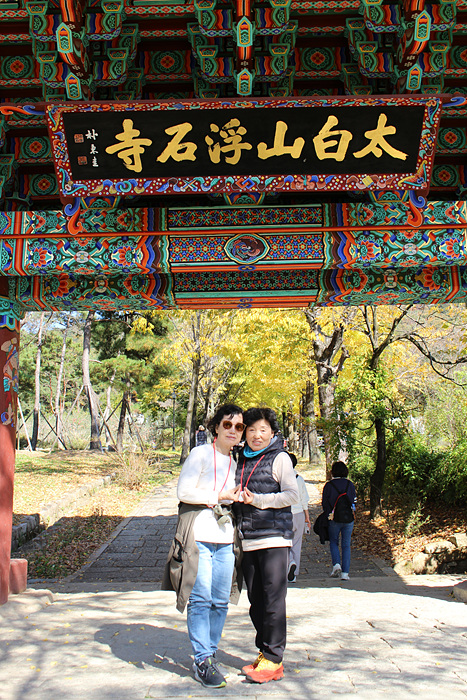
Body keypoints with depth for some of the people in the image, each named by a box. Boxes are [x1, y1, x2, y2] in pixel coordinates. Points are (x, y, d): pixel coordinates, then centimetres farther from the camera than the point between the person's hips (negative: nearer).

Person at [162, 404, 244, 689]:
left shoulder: (236, 462, 16)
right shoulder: (200, 454, -3)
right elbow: (184, 492, -10)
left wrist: (237, 499, 7)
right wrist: (219, 497, -11)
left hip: (225, 540, 6)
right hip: (198, 536, -6)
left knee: (221, 601, 6)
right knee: (200, 599, -6)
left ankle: (210, 655, 19)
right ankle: (202, 660, 3)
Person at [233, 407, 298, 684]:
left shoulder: (280, 458, -2)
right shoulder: (242, 460, 17)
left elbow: (292, 495, -8)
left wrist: (258, 500, -15)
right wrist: (236, 498, 6)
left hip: (274, 537, -6)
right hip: (248, 539, 6)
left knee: (273, 599, -5)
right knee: (256, 600, 10)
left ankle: (273, 659, 3)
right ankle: (264, 653, 21)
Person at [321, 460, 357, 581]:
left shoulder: (328, 485, -4)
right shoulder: (350, 485, 2)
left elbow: (325, 503, -2)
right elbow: (355, 502, 7)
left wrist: (327, 516, 11)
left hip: (334, 519, -2)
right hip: (349, 519, 2)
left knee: (333, 542, 15)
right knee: (346, 545, 7)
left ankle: (336, 565, -6)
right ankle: (345, 573, 3)